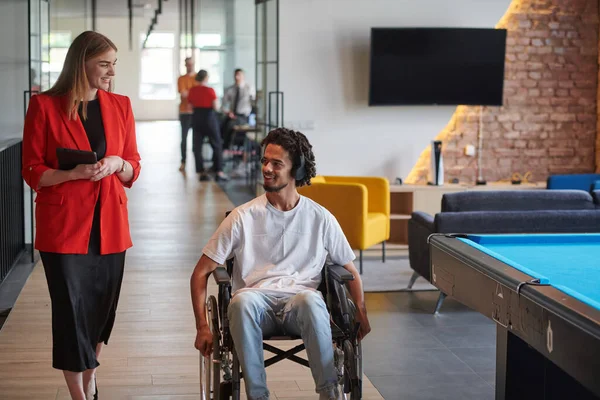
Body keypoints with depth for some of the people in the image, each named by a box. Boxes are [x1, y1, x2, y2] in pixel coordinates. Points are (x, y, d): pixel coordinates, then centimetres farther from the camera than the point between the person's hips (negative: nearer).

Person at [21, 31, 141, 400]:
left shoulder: (120, 106, 7)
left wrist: (117, 164, -10)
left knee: (103, 308, 12)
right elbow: (32, 172, -4)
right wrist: (73, 173, -19)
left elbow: (134, 168, 11)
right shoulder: (45, 106, -5)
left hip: (110, 224, 4)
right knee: (72, 312, -3)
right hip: (64, 226, -4)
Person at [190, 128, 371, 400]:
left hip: (300, 300, 0)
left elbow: (350, 270, 18)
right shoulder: (243, 217, 6)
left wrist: (361, 312, -1)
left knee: (310, 299, -37)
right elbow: (201, 273, 7)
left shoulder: (321, 219, 10)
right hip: (258, 299, 0)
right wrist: (202, 327, -4)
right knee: (243, 300, -37)